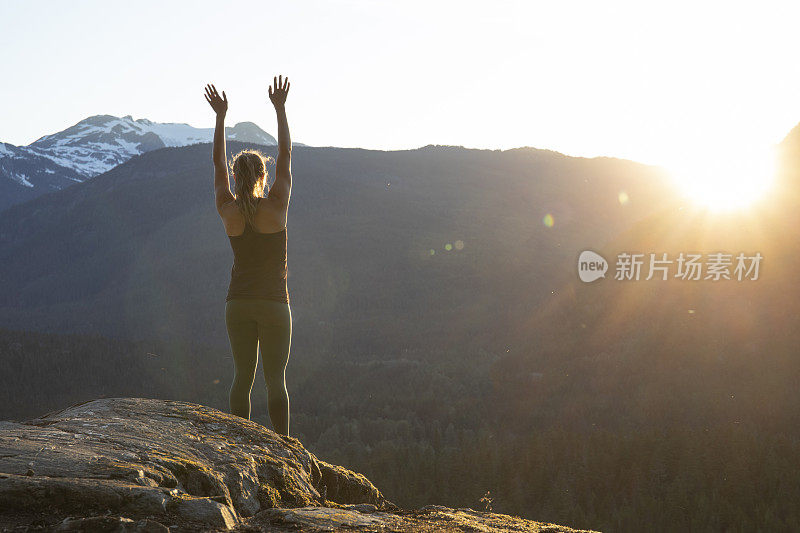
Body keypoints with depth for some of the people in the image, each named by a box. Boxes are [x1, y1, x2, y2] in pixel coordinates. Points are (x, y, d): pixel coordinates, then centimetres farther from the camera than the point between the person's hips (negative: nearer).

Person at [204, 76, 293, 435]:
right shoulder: (276, 207, -11)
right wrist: (280, 109, 4)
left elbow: (219, 163, 10)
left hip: (238, 304, 3)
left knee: (243, 376, 10)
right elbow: (286, 154, -1)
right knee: (275, 380, 0)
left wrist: (220, 116, 15)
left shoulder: (227, 211, -3)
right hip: (273, 302, -3)